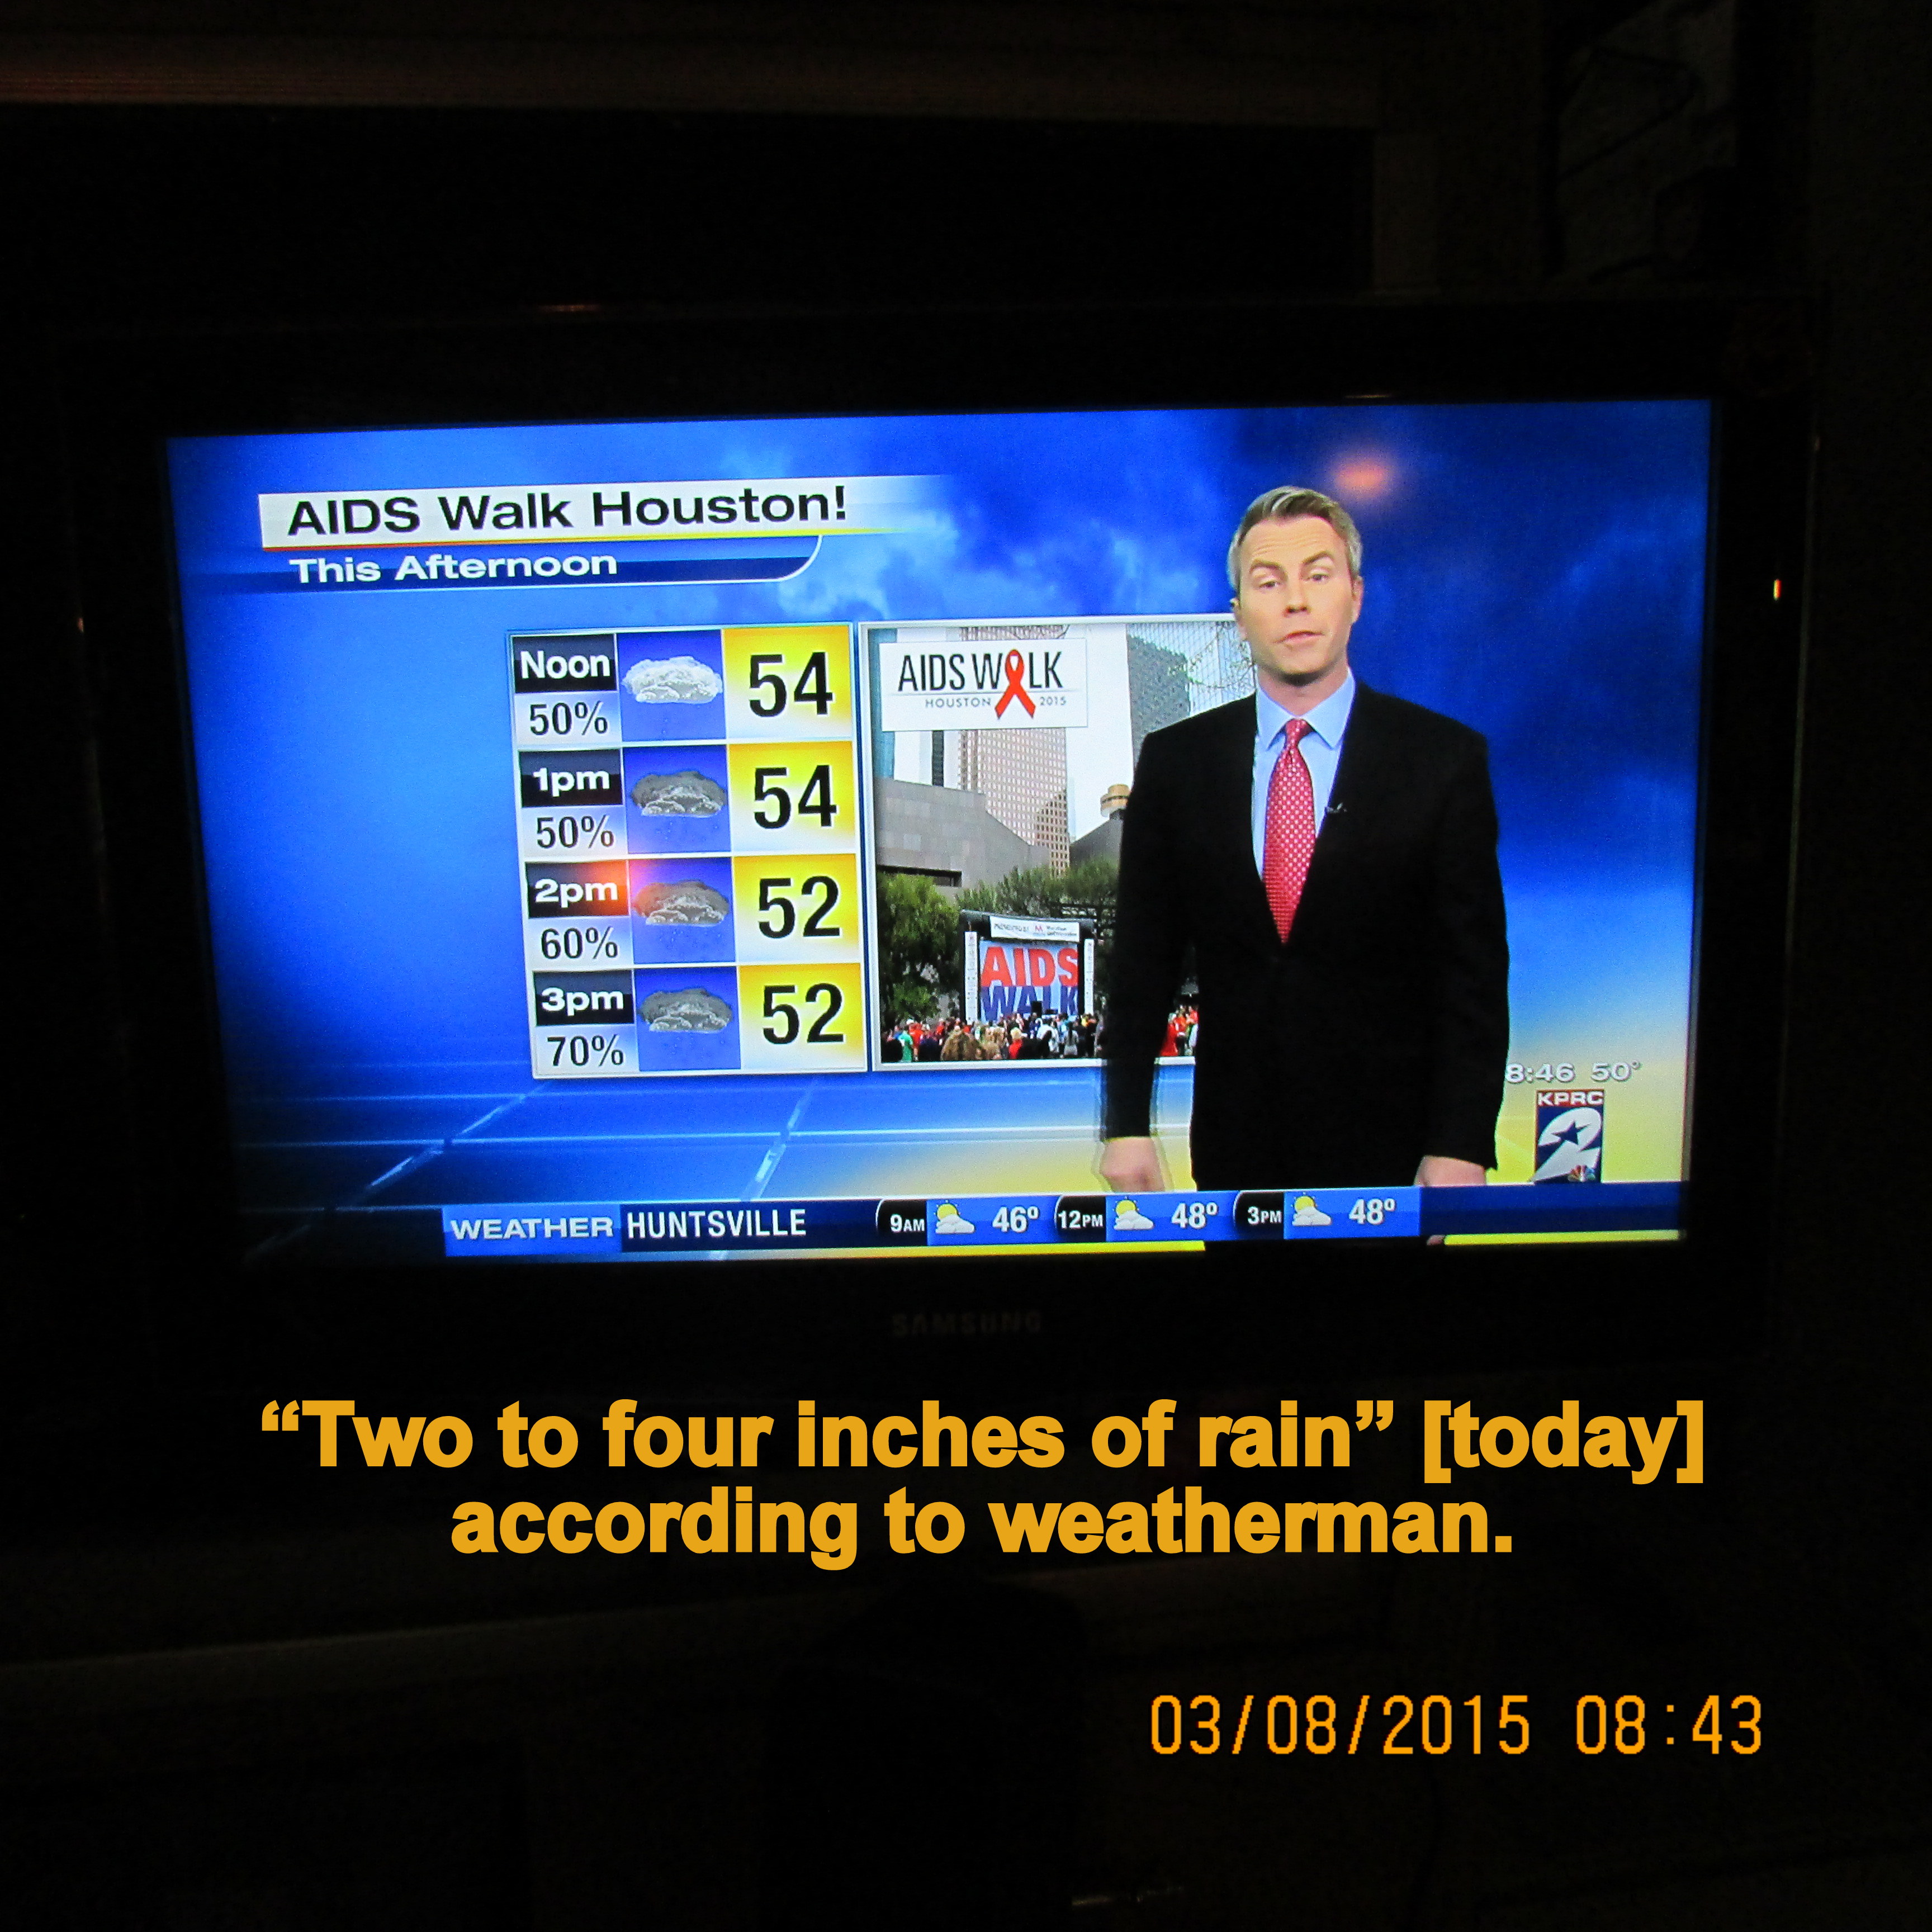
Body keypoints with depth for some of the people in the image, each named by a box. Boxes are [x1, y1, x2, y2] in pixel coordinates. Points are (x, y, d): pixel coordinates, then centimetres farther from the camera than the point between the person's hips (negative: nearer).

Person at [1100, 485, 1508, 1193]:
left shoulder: (1445, 758, -4)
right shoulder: (1174, 761, 1)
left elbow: (1474, 969, -5)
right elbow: (1143, 956, 2)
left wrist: (1460, 1148, -11)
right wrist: (1125, 1125, -2)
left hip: (1389, 1143, -1)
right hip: (1235, 1144, 2)